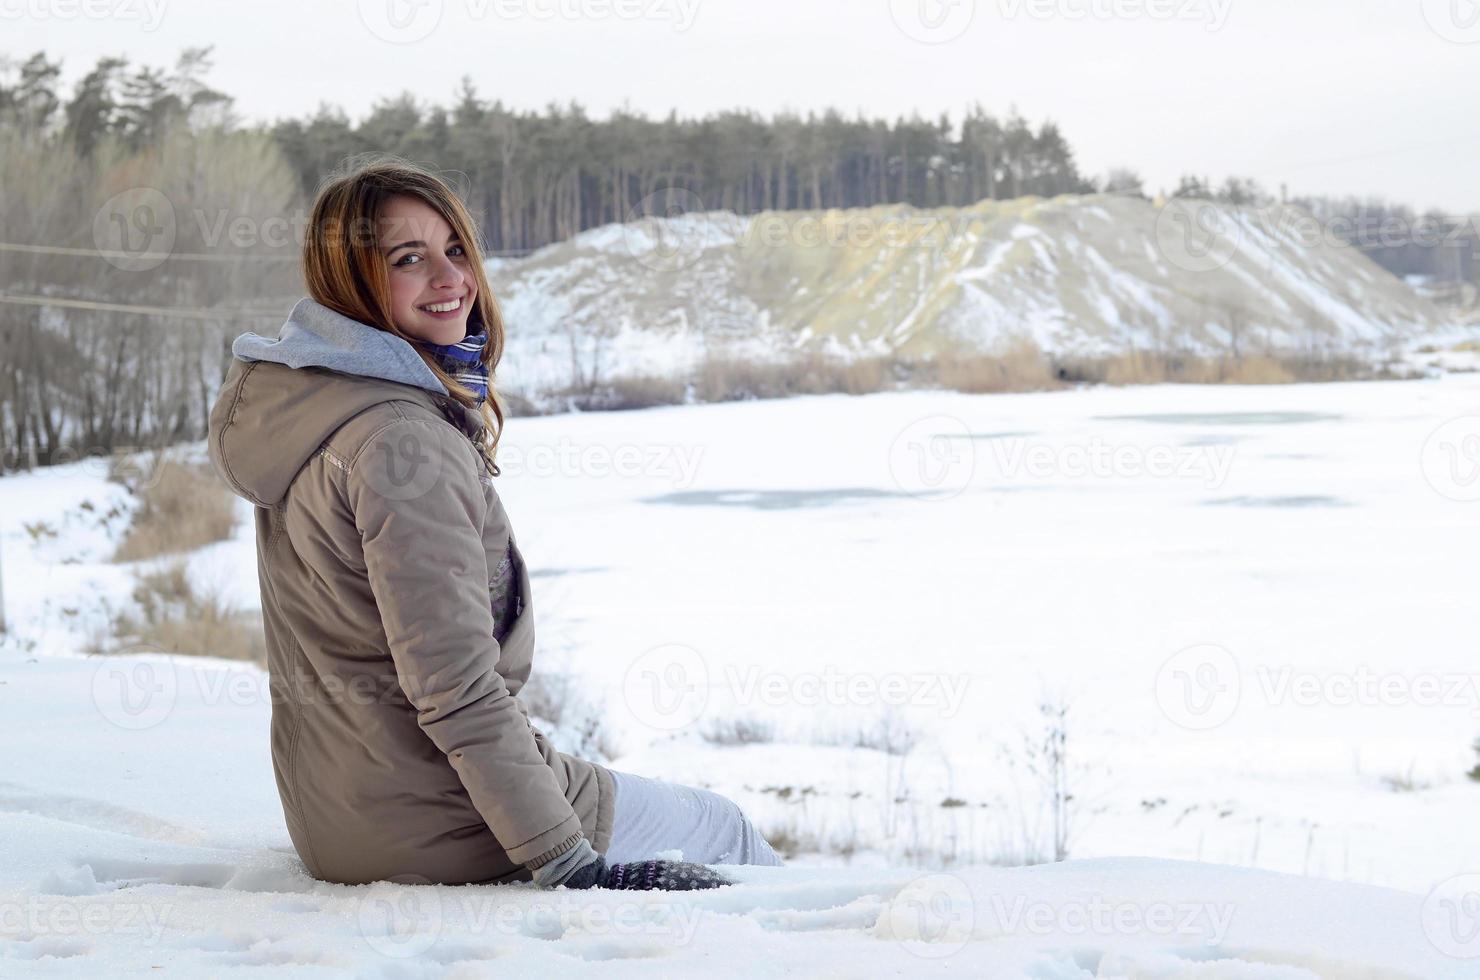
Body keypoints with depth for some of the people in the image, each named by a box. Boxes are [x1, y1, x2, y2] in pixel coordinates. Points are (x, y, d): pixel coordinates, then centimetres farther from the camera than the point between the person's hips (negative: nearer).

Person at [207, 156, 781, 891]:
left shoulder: (306, 402, 6)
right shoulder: (402, 443, -24)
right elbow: (456, 692, -26)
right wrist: (570, 864, -23)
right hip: (433, 825, -10)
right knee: (722, 830, 13)